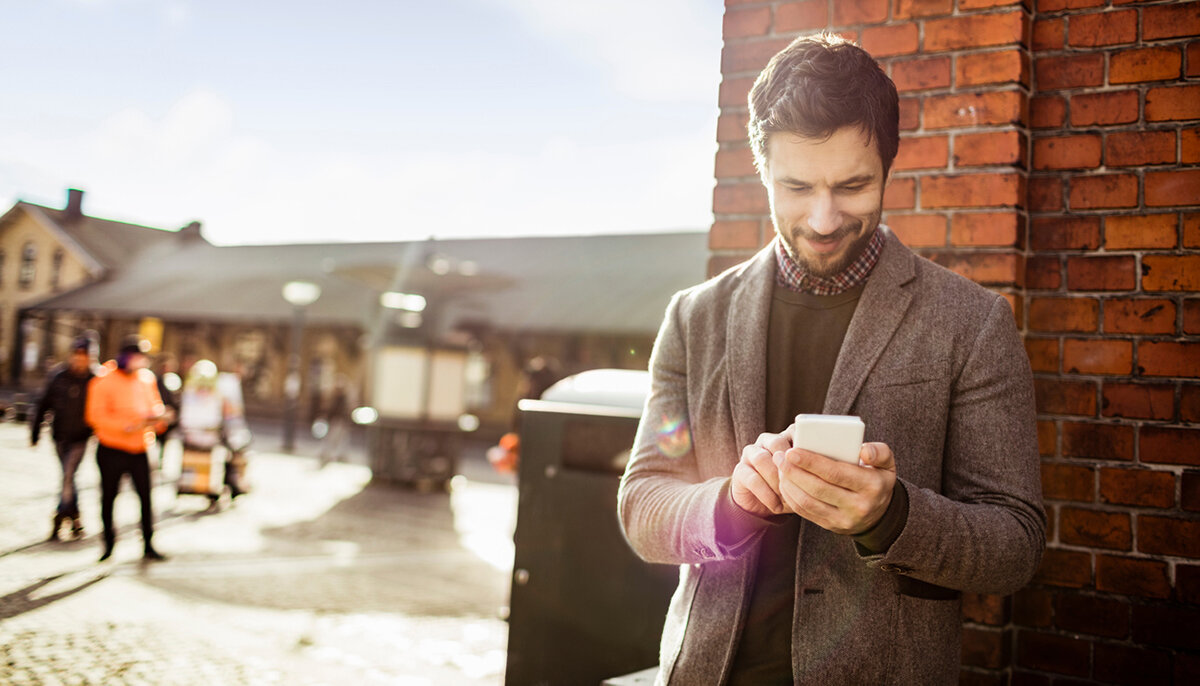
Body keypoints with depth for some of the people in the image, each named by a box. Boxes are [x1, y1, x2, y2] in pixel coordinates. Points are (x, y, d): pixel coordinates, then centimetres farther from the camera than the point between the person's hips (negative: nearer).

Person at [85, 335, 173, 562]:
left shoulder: (146, 378, 7)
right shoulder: (104, 380, -8)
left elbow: (154, 406, 16)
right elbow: (95, 416, -12)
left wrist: (160, 415, -8)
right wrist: (125, 426, -23)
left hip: (139, 449, 3)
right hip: (111, 449, -3)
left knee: (145, 496, -3)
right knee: (108, 496, 8)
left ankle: (148, 545, 5)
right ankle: (109, 544, 23)